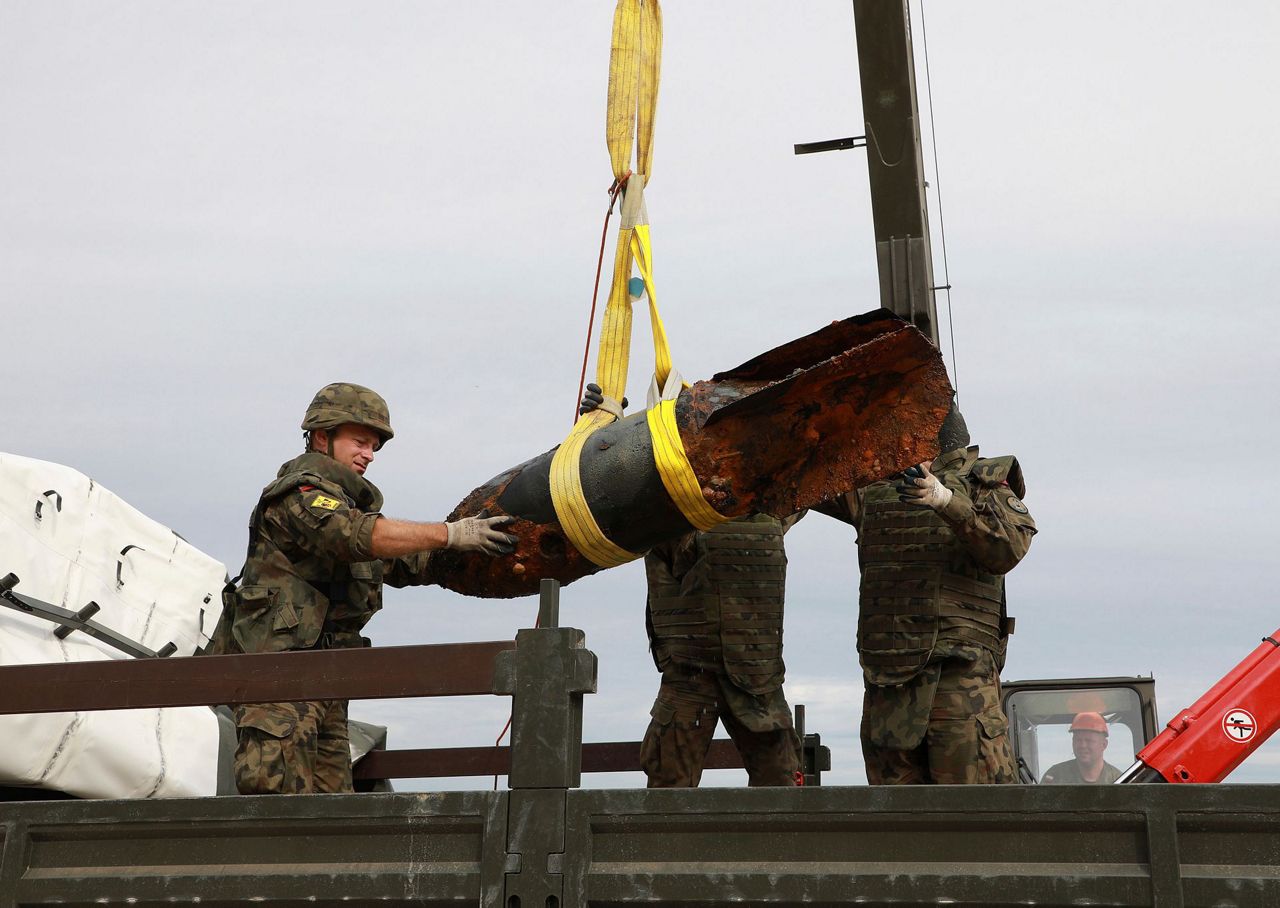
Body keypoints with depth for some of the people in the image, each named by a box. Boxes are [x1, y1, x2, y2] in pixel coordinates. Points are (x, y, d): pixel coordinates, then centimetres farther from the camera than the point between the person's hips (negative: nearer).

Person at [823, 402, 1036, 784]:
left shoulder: (982, 483, 5)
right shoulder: (871, 489, 20)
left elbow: (1009, 546, -13)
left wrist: (948, 501, -28)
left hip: (957, 666, -5)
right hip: (884, 674, 5)